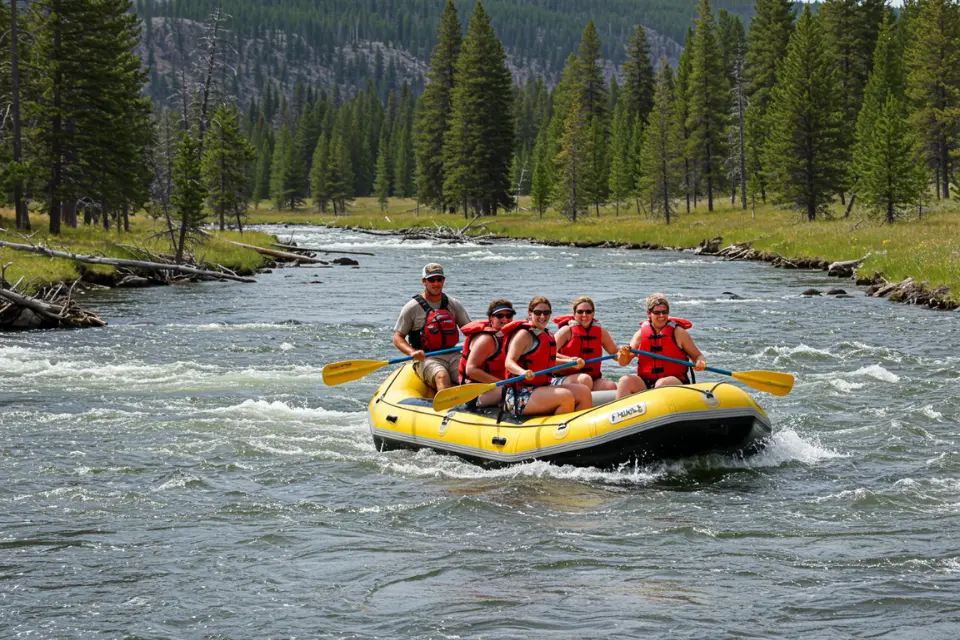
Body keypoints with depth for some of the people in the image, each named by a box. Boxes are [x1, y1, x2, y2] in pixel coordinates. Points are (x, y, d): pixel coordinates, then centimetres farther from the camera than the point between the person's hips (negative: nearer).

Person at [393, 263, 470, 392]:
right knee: (442, 376, -35)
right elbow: (397, 337, 2)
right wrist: (412, 352, -18)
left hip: (452, 355, 4)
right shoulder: (412, 307, 3)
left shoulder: (454, 305, 15)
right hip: (427, 358, -4)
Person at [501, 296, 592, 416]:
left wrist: (571, 362, 19)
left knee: (584, 392, -3)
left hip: (542, 387, 9)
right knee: (566, 396, -29)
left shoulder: (546, 334, 17)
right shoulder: (524, 334, -10)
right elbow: (509, 363, -22)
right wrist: (523, 372, -43)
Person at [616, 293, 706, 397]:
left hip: (675, 383, -3)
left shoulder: (678, 333, 3)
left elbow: (697, 355, 8)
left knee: (662, 383, -36)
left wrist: (700, 362, -16)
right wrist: (623, 354, -17)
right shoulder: (641, 334, 10)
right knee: (625, 381, -24)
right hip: (645, 384, 3)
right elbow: (623, 363, 6)